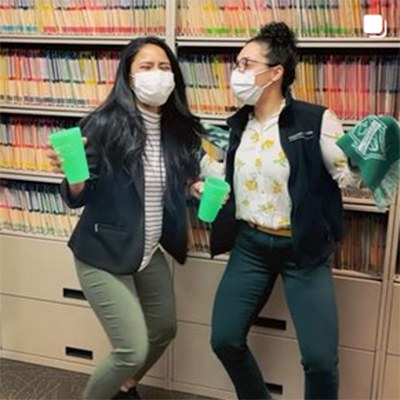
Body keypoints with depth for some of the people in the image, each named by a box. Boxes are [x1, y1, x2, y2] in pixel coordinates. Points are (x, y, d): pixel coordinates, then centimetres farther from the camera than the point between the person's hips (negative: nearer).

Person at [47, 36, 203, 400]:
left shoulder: (177, 129, -2)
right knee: (133, 350, -5)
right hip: (104, 254, -7)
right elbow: (79, 198, -16)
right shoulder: (104, 125, -19)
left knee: (164, 329, 22)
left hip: (151, 254, 7)